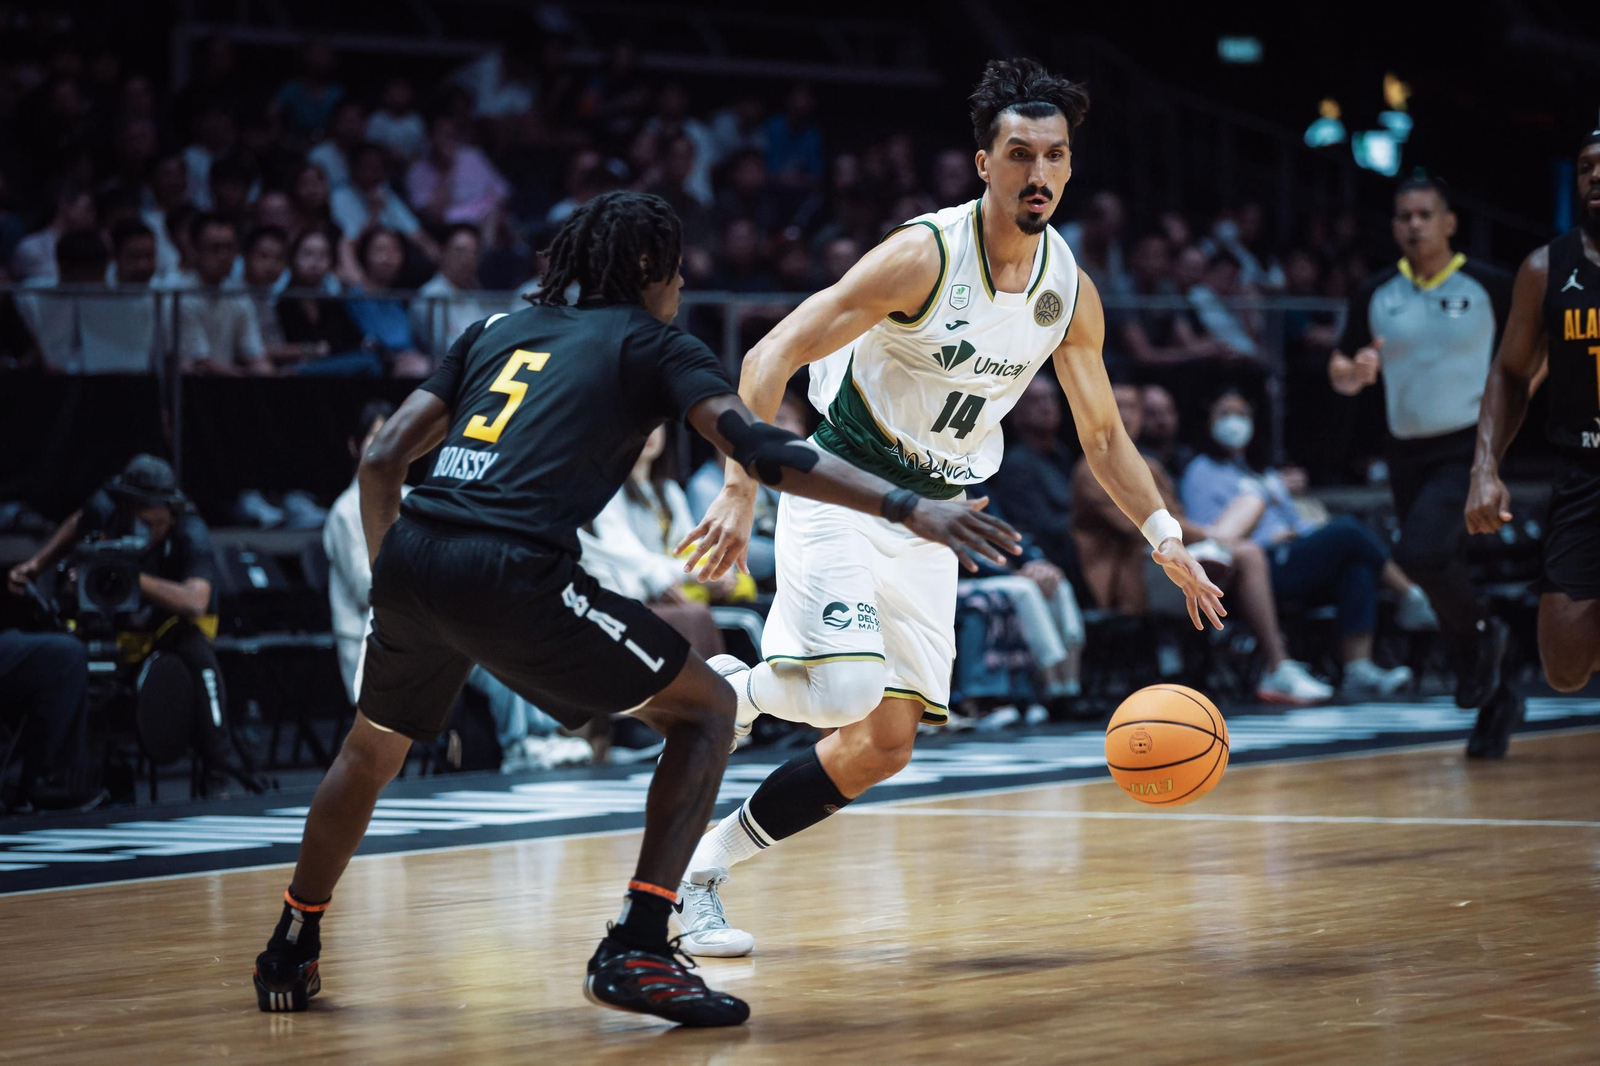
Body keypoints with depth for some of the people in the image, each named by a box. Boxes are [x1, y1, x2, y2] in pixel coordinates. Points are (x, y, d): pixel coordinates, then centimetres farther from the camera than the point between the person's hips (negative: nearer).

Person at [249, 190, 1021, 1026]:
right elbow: (757, 447, -4)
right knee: (705, 707, 8)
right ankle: (634, 950, -1)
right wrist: (905, 509, -7)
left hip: (410, 559, 6)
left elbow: (381, 461, 21)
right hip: (512, 572, -6)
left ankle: (289, 954, 42)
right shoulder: (654, 345, 12)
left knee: (372, 751, 33)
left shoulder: (496, 330, 27)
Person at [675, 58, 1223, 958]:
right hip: (839, 488, -6)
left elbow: (1103, 433, 14)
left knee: (883, 748, 1)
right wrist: (743, 491, -31)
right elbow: (770, 361, -21)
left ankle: (707, 864, 15)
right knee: (847, 691, -29)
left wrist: (1167, 540, 6)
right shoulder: (925, 255, -20)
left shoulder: (1071, 293, -2)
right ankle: (730, 691, 3)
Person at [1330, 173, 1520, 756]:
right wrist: (1354, 371, -13)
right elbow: (1342, 377, 9)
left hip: (1470, 449, -5)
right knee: (1443, 582, 9)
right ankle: (1496, 700, 26)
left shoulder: (1491, 287, -5)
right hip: (1408, 455, 5)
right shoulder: (1374, 294, 4)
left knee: (1420, 553, -27)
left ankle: (1482, 632, 1)